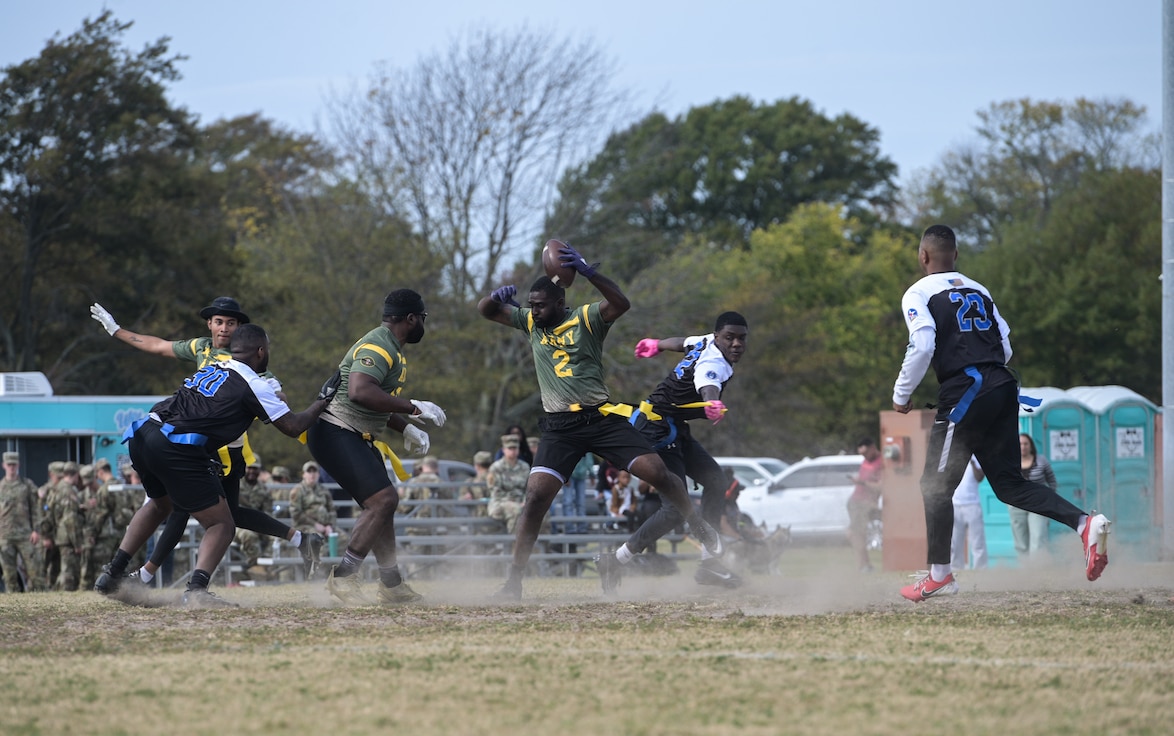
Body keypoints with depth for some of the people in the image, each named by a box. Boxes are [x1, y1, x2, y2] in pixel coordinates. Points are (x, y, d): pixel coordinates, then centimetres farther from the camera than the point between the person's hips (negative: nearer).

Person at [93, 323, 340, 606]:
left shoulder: (210, 368, 22)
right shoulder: (254, 385, 2)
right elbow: (293, 426, 5)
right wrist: (323, 400, 19)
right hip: (177, 451, -8)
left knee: (160, 504, 35)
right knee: (221, 526, 1)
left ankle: (112, 573, 32)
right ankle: (197, 589, -21)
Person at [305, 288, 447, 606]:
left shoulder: (390, 350, 17)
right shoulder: (378, 348, -17)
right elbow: (359, 392, -34)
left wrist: (407, 428, 20)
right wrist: (413, 408, -28)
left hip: (356, 437, 11)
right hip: (335, 433, -11)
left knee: (383, 502, 15)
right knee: (383, 499, -19)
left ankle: (392, 586, 23)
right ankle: (343, 577, -15)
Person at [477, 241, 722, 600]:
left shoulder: (586, 318, -4)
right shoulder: (530, 322, 9)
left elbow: (621, 303, -23)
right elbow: (485, 310, 10)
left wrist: (588, 273, -37)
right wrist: (496, 296, -14)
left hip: (602, 418, -2)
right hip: (560, 428, 2)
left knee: (657, 472, -8)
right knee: (536, 496, -11)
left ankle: (699, 526, 17)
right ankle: (514, 580, -7)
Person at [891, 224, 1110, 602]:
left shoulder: (919, 294, 2)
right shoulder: (979, 290, 21)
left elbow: (922, 346, -14)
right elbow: (1006, 346, 16)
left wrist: (901, 394, -4)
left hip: (964, 393, -6)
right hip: (1004, 386, 6)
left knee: (936, 485, 5)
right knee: (1009, 482, 9)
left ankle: (939, 575, 6)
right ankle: (1084, 522, -10)